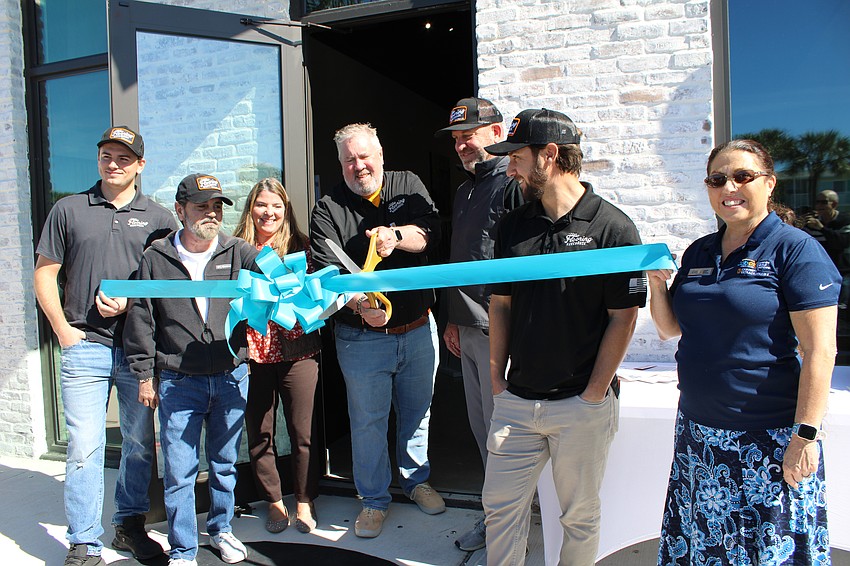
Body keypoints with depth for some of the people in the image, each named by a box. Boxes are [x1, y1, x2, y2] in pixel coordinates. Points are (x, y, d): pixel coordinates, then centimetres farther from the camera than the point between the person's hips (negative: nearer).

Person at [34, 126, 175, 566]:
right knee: (84, 447, 0)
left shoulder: (159, 218, 8)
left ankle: (130, 525, 27)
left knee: (140, 444, 9)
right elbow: (44, 274, 8)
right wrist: (63, 330, -2)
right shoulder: (69, 210, 9)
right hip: (85, 347, -1)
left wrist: (131, 302, -9)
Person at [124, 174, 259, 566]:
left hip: (231, 378, 1)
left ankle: (221, 530, 38)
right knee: (179, 471, 4)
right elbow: (141, 320, 5)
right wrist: (144, 375, 4)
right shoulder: (156, 258, 1)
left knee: (225, 462, 16)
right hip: (178, 382, -1)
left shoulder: (239, 253, 0)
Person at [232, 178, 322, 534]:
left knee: (303, 433, 6)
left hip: (297, 350, -1)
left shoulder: (300, 247, 3)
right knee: (259, 434, 10)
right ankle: (274, 502, 28)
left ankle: (304, 502, 24)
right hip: (253, 353, 1)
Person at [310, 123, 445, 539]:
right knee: (367, 421, 10)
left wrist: (396, 236, -29)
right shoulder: (329, 209, -5)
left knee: (417, 411, 19)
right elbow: (327, 273, -16)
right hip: (363, 338, -2)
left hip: (418, 330, 3)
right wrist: (360, 304, -33)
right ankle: (374, 500, 30)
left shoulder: (408, 185, 4)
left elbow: (430, 231, -10)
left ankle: (416, 480, 43)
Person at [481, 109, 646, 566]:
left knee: (580, 517, 14)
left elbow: (623, 319, -9)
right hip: (515, 400, 4)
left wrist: (594, 393, -10)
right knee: (500, 507, 10)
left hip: (583, 406, -4)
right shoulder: (512, 226, 5)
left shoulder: (613, 228, -9)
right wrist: (497, 378, 6)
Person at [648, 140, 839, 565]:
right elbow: (671, 328, 14)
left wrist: (805, 435, -17)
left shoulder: (795, 249, -8)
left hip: (770, 438, -5)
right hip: (698, 431, 6)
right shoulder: (699, 253, 10)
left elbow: (819, 350, -13)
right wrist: (657, 283, -3)